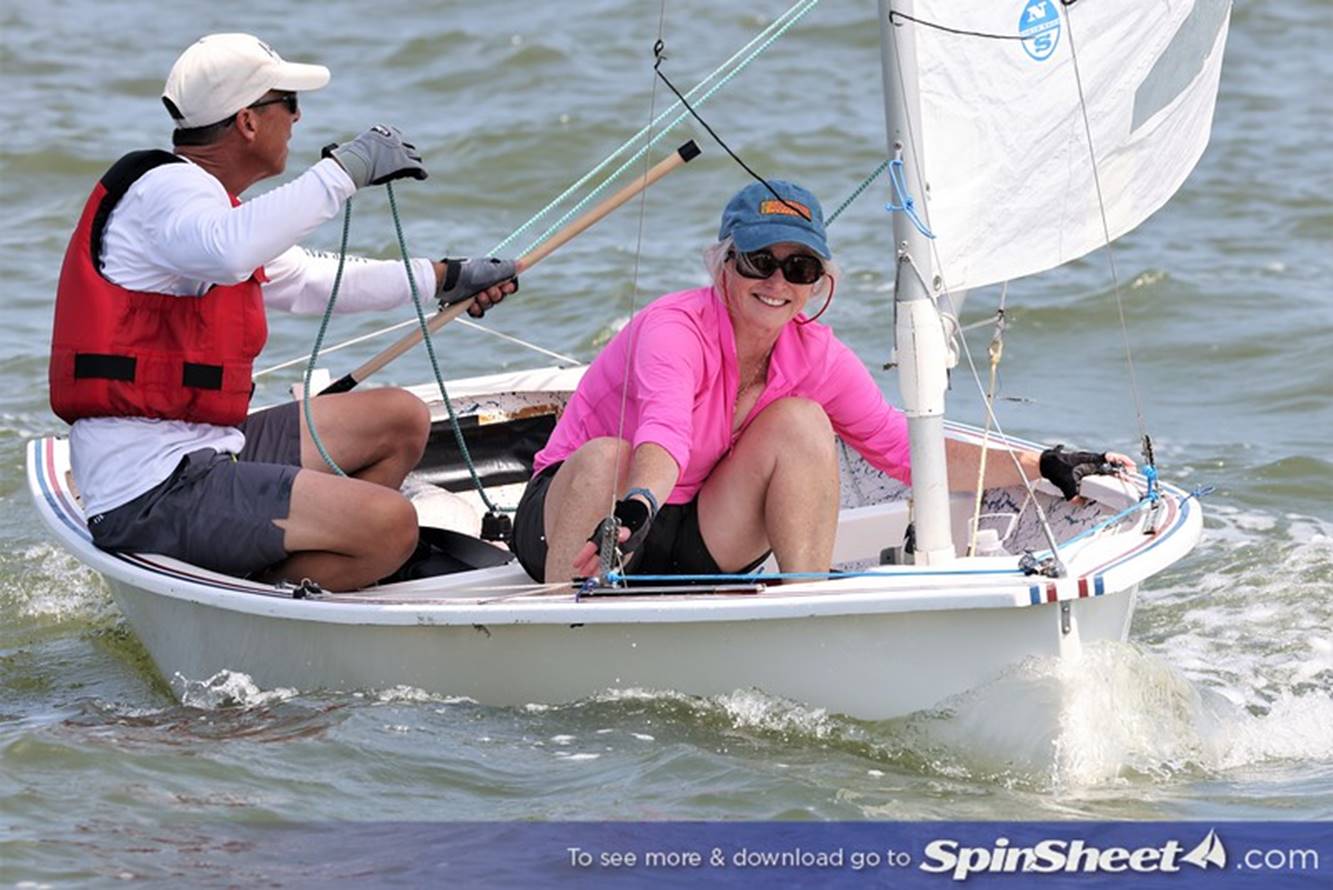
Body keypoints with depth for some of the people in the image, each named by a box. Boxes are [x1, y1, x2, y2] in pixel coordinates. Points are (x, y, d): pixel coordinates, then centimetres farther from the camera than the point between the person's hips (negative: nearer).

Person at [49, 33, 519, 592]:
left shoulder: (197, 191, 19)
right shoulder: (166, 189, -12)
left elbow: (312, 280, 35)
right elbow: (230, 252, -37)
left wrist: (445, 278, 38)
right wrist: (345, 169, -29)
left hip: (203, 451, 11)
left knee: (401, 420, 17)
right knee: (390, 524, -24)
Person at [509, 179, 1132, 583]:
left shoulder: (814, 356, -6)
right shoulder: (676, 329, -24)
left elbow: (906, 451, 3)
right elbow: (665, 433, -45)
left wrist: (1045, 467, -3)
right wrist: (637, 506, -66)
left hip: (697, 541, 5)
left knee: (800, 422, -16)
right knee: (605, 456, -38)